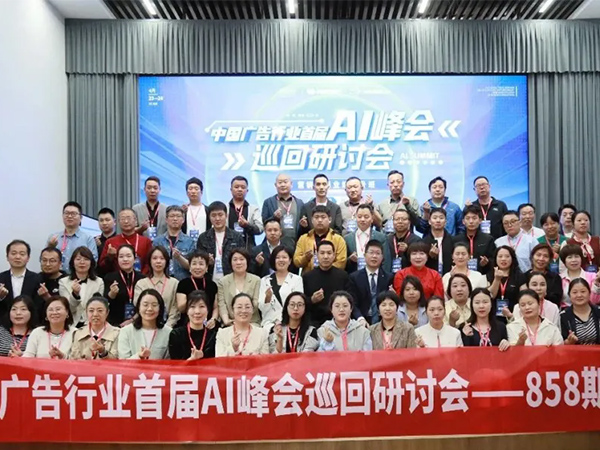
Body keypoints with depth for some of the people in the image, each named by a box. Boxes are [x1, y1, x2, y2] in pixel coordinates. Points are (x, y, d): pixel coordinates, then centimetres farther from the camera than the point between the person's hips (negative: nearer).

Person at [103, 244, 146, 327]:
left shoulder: (142, 278, 1)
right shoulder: (109, 277, 1)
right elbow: (105, 302, -7)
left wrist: (133, 320, -2)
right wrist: (112, 293, -25)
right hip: (115, 324, 0)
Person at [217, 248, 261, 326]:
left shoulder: (256, 280, 8)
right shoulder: (222, 282, 10)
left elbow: (256, 303, 2)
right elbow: (221, 304, 1)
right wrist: (226, 320, -15)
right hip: (230, 325, 0)